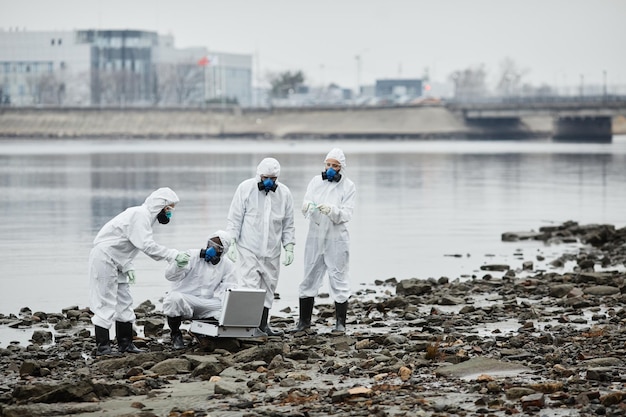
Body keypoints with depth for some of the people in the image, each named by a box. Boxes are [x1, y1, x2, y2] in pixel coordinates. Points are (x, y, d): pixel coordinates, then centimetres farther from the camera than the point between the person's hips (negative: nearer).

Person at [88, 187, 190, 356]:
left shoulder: (146, 216, 14)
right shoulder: (140, 214, -18)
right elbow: (146, 245, -28)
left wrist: (128, 266, 1)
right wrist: (174, 255, -25)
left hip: (116, 261, 11)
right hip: (104, 258, -11)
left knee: (124, 302, 12)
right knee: (105, 302, -8)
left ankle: (125, 343, 19)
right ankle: (102, 346, -5)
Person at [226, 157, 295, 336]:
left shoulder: (284, 193, 3)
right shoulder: (246, 188, -6)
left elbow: (288, 224, 10)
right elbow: (235, 218, -3)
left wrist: (289, 247, 5)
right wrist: (231, 242, -9)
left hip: (272, 251, 4)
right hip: (248, 248, -4)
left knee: (268, 286, 9)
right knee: (250, 285, -12)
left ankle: (263, 323, 18)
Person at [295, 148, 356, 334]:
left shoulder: (348, 186, -2)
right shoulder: (316, 181, 5)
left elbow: (346, 215, -12)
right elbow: (305, 209, -3)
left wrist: (331, 210, -31)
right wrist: (307, 207, -27)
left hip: (337, 239, -3)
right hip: (315, 237, 3)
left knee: (338, 279, 0)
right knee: (309, 278, 8)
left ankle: (341, 322, 8)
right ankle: (304, 320, 18)